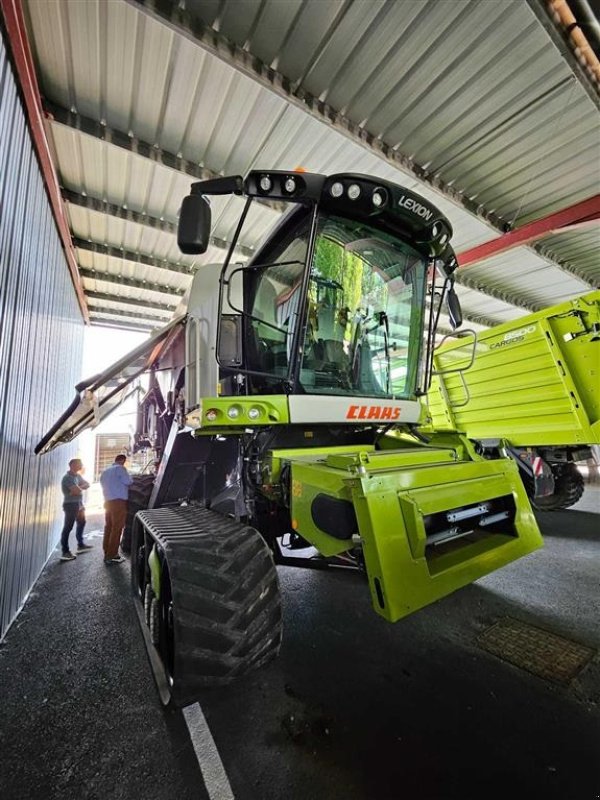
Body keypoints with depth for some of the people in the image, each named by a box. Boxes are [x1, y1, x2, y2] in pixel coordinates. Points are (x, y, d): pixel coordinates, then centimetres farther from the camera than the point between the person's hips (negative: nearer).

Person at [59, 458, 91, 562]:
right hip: (71, 504, -10)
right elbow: (77, 491, -26)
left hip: (78, 504, 10)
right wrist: (81, 488, -4)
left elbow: (87, 484, 9)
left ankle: (81, 545, 34)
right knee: (68, 527, -8)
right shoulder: (68, 477, -17)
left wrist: (79, 487, -10)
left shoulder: (77, 476, 11)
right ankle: (65, 552, -6)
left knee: (81, 523, 21)